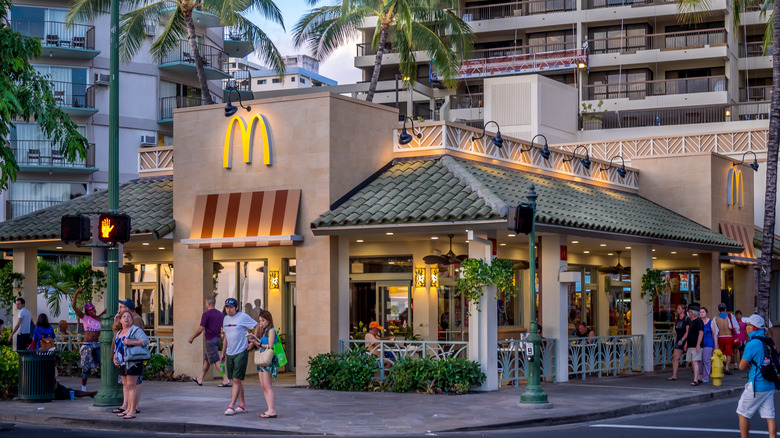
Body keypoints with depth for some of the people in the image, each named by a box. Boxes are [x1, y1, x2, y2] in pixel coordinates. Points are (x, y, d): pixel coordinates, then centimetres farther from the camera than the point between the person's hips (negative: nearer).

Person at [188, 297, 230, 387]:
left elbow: (200, 329, -15)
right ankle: (200, 379, 25)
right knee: (206, 359, 17)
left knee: (216, 361, -9)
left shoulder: (206, 314, -12)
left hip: (210, 340, -8)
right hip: (218, 338, 8)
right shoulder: (220, 314, 11)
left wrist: (192, 337, -3)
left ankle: (226, 379, -18)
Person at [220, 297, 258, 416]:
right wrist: (223, 353, 19)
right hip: (229, 353, 7)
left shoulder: (243, 317, -9)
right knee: (236, 380, 10)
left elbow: (257, 327, -3)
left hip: (241, 353, -7)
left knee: (236, 380, -10)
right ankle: (242, 405, 18)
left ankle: (231, 406, -11)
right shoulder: (226, 319, 11)